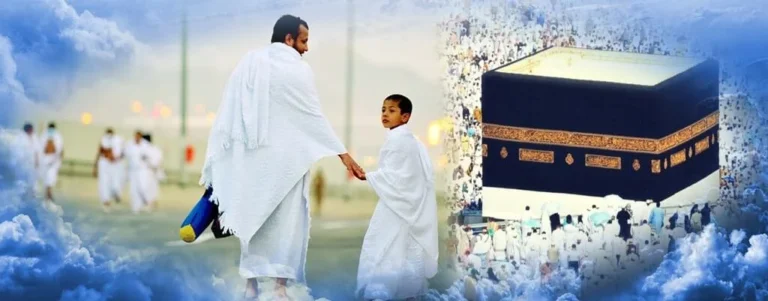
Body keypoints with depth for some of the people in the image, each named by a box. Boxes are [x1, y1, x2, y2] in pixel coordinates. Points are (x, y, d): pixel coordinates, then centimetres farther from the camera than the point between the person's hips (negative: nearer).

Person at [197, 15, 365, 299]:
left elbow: (227, 112, 1)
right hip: (285, 157, -4)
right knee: (286, 219, 3)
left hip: (251, 156, 4)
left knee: (252, 215, 11)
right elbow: (314, 116, -7)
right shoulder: (298, 69, -9)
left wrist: (217, 158, 6)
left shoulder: (248, 62, 2)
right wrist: (343, 153, -2)